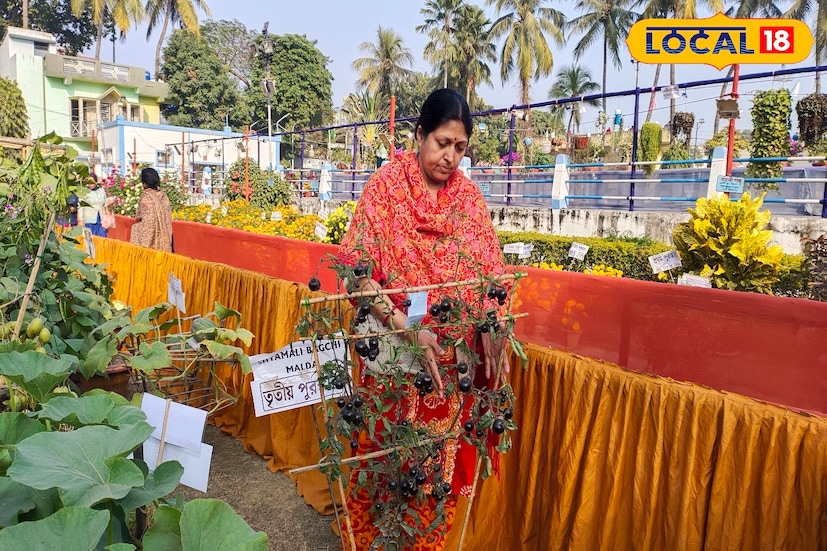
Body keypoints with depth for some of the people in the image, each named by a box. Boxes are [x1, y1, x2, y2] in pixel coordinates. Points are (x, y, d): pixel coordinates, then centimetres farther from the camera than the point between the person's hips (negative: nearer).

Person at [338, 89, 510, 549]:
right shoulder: (386, 185, -6)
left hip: (456, 352, 3)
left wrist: (494, 330, -13)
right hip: (394, 346, -3)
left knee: (442, 455, 12)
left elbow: (489, 271, 4)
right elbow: (361, 272, -12)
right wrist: (409, 328, -21)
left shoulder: (469, 194, 5)